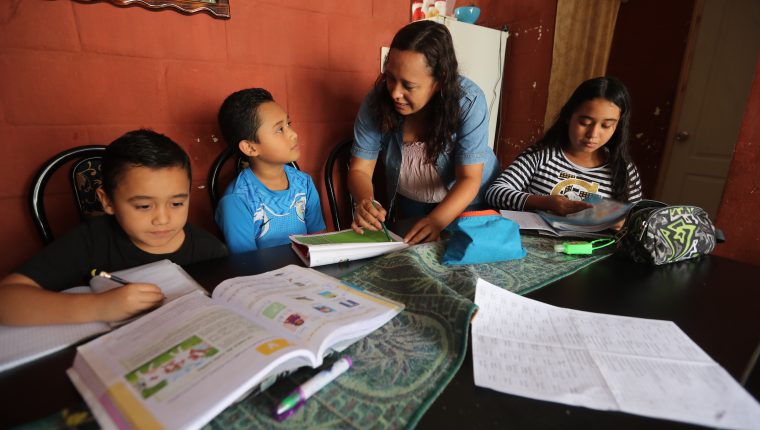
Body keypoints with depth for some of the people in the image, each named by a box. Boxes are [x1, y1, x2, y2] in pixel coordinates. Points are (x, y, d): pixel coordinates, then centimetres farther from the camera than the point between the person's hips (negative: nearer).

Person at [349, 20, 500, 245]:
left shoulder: (469, 101, -25)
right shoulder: (376, 102, -20)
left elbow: (469, 179, -24)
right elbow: (360, 170, -14)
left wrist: (436, 220, -42)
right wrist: (365, 202, -36)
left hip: (470, 201, -1)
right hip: (411, 205, 1)